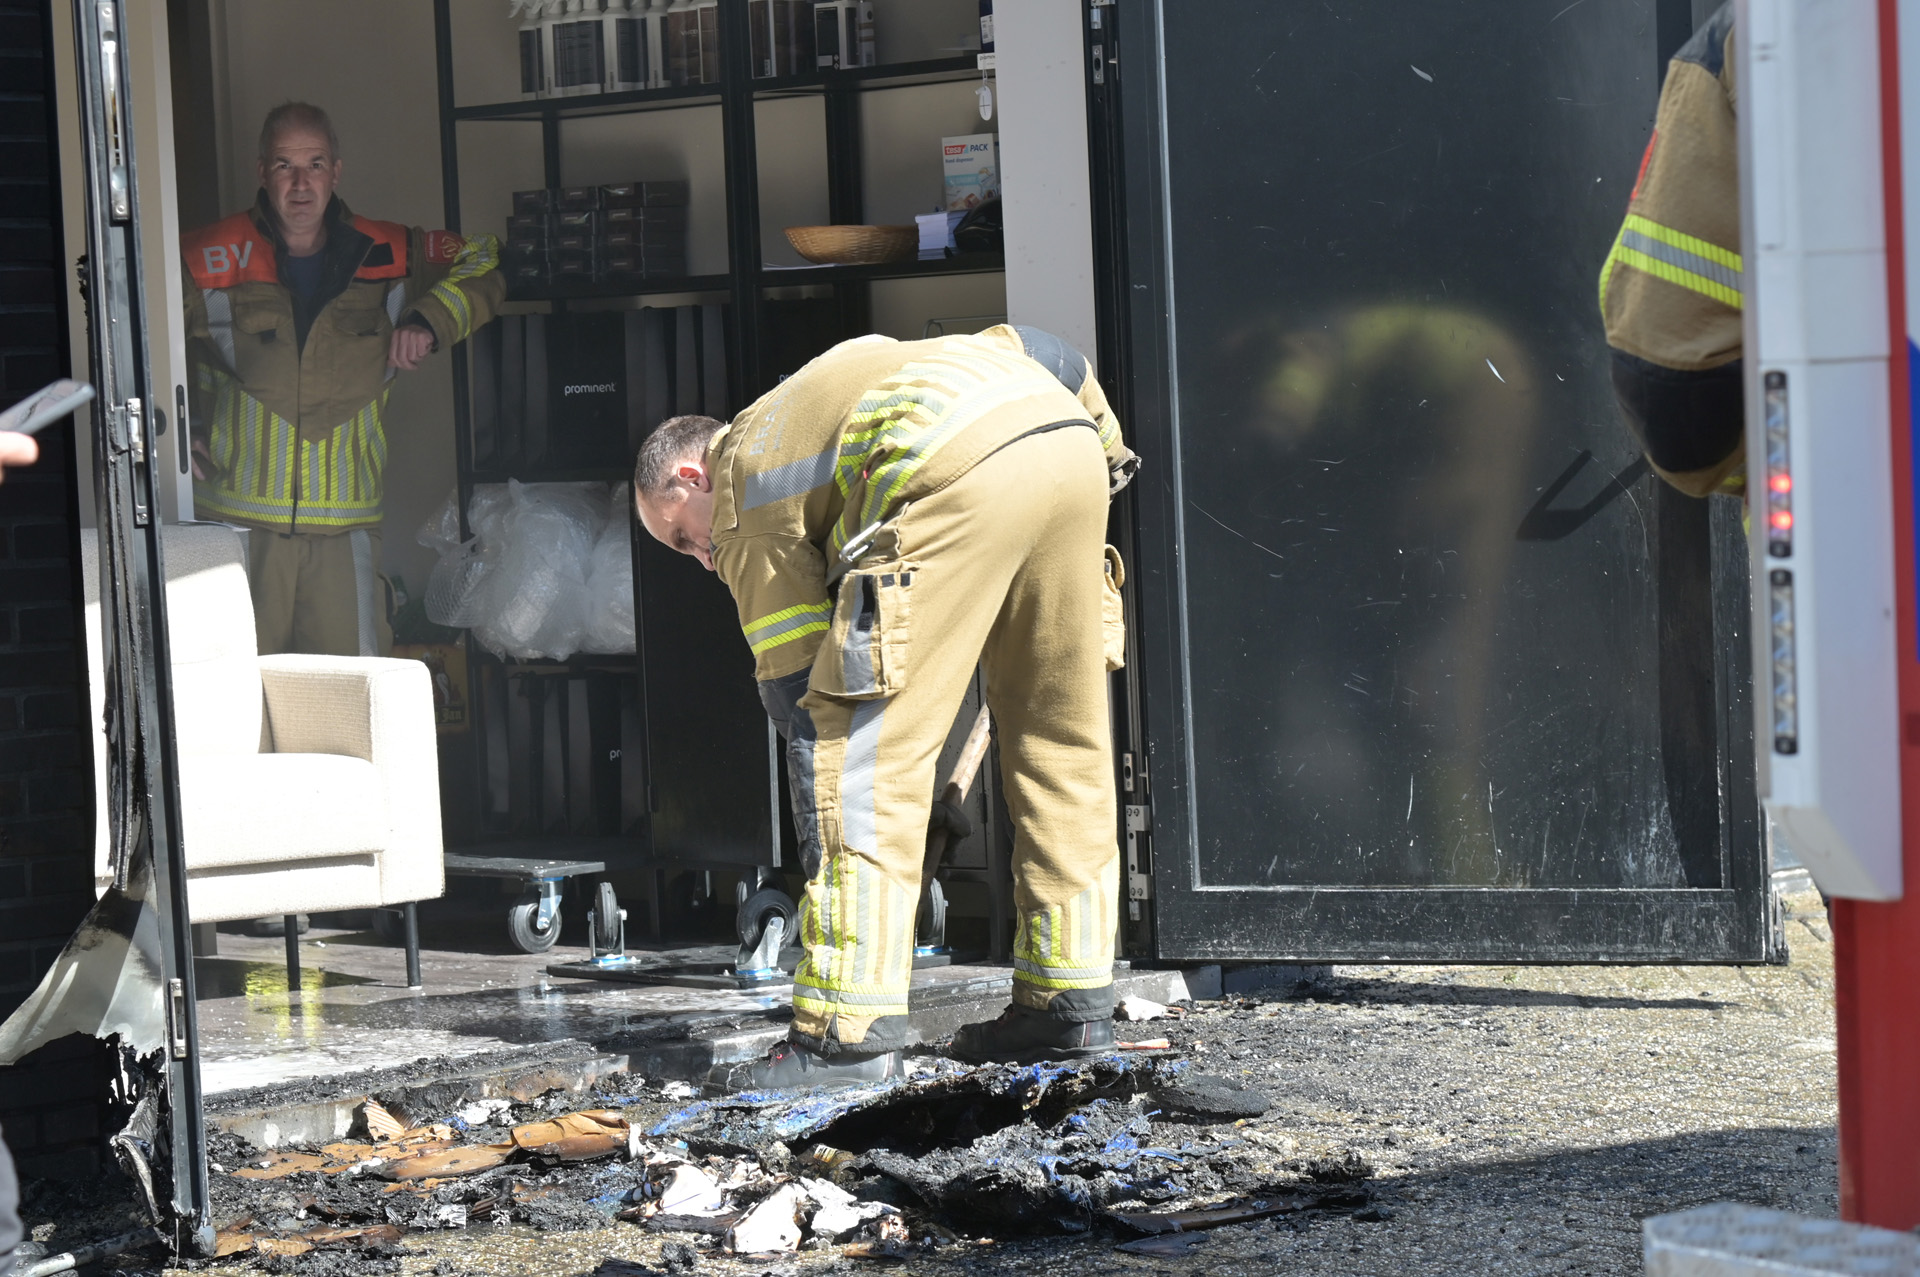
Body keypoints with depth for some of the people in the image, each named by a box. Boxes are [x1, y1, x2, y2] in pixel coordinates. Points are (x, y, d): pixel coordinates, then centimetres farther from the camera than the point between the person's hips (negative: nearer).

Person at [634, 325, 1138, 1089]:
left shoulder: (745, 488, 19)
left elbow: (797, 687, 13)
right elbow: (1029, 350, 35)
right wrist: (1106, 444, 39)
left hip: (960, 470, -8)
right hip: (1071, 435, 8)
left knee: (866, 751, -3)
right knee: (1059, 740, 17)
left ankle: (849, 1032, -6)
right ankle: (1073, 1004, 22)